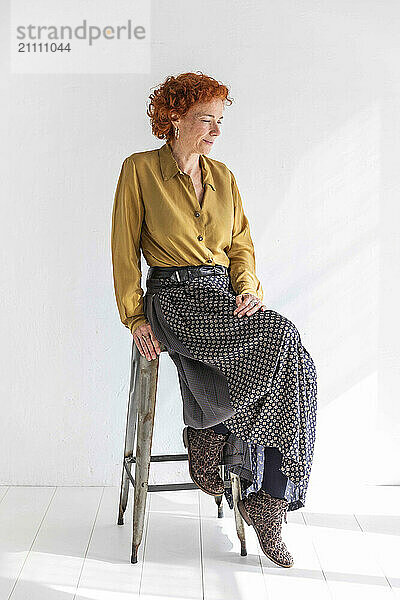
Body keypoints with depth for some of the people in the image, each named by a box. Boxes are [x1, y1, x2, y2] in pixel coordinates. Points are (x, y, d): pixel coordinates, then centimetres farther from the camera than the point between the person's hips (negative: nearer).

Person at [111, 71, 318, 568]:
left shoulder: (222, 176, 16)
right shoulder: (140, 170, 2)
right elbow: (124, 251, 2)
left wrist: (249, 289, -1)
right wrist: (136, 319, -4)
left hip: (224, 294, 5)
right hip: (175, 298, -5)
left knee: (297, 369, -22)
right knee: (281, 336, -29)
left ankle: (267, 499, -11)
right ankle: (212, 436, -10)